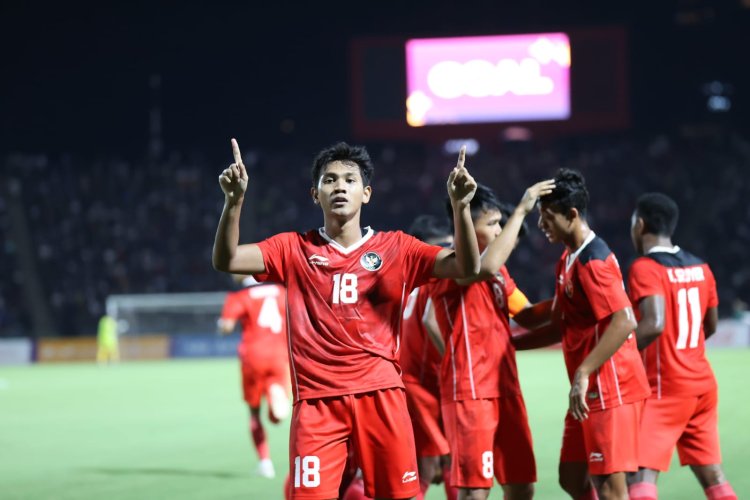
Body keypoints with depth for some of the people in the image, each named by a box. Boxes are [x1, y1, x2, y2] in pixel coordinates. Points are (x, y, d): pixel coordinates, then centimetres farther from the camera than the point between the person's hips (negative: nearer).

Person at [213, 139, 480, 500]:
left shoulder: (395, 248, 8)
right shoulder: (294, 249, 8)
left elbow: (466, 267, -1)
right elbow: (226, 260, -3)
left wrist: (460, 206, -16)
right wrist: (234, 201, -19)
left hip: (380, 395, 1)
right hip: (317, 399, -1)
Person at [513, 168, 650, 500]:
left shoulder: (593, 261, -17)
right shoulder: (569, 260, 14)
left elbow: (624, 323, -27)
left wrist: (583, 373, -30)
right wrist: (510, 343, 20)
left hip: (610, 389, -10)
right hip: (590, 391, 10)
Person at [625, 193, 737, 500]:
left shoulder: (645, 268, -13)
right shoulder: (699, 267, 10)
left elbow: (654, 324, -26)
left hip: (665, 387, -8)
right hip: (703, 383, 8)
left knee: (641, 474, -11)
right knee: (712, 474, 12)